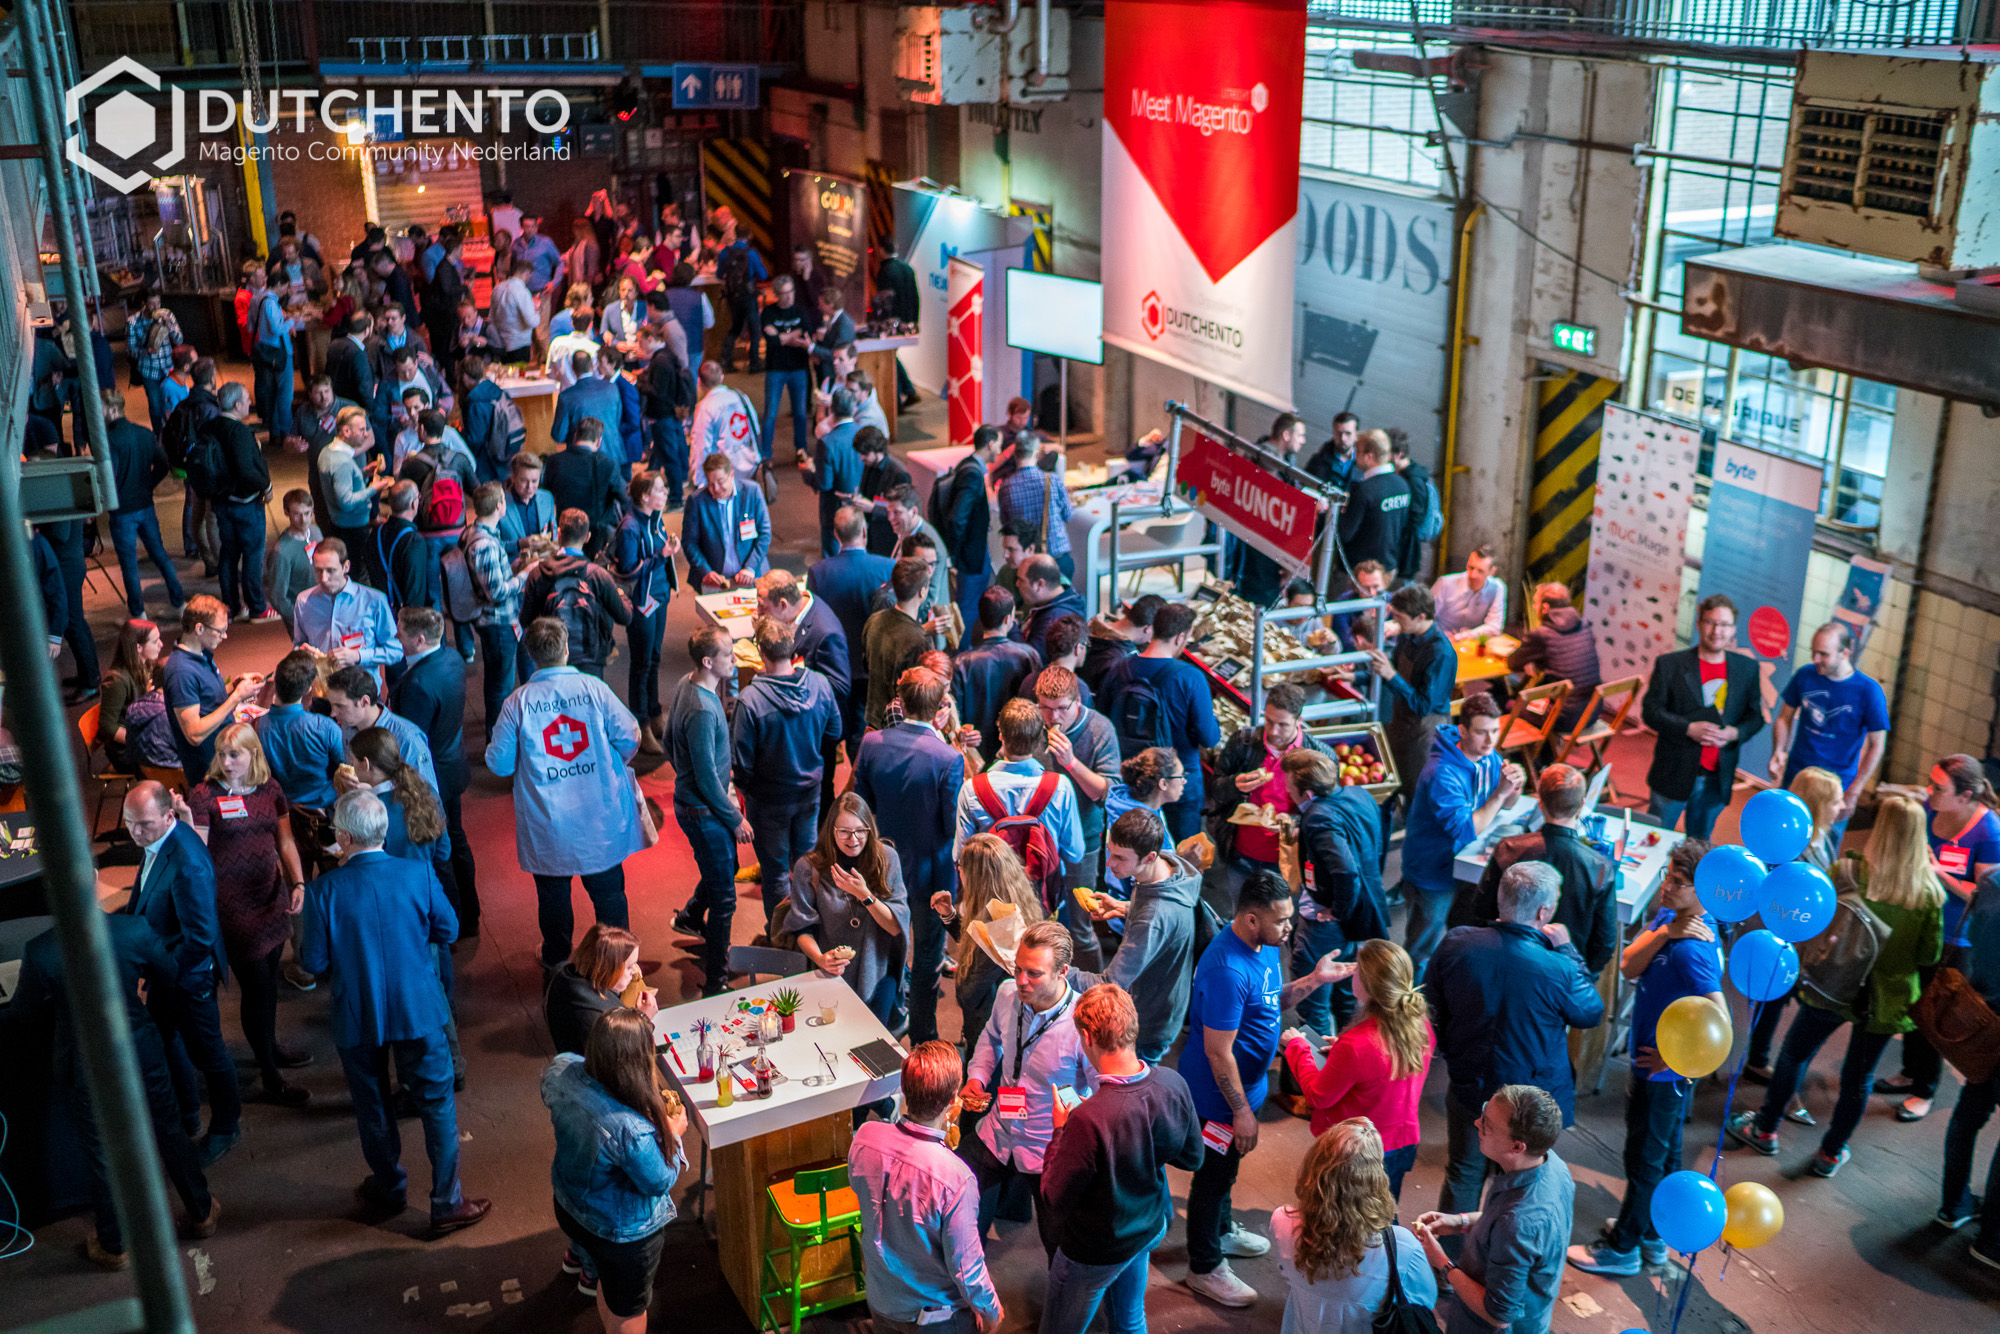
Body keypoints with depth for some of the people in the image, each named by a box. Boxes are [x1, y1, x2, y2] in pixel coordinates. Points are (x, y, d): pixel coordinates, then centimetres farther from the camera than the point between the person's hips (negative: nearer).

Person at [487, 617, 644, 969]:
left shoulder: (517, 703, -12)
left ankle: (556, 959, 36)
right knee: (608, 888, 17)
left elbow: (499, 764, -7)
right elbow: (629, 741, -6)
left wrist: (493, 745, 16)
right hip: (600, 818, 1)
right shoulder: (594, 689, -11)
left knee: (553, 893, 19)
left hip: (547, 823, 0)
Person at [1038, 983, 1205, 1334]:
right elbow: (1192, 1157, -1)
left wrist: (1059, 1131, -14)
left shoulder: (1088, 1120, -39)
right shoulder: (1174, 1085, -20)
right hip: (1152, 1227, 6)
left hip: (1095, 1251, -5)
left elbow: (1054, 1203, -25)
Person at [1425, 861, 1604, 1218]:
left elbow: (1432, 1010, -3)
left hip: (1468, 1089, 3)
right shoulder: (1557, 970, -29)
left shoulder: (1456, 943, -18)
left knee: (1463, 1175, 25)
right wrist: (1567, 952, -2)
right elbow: (1592, 1013, -7)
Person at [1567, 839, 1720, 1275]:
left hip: (1666, 1073, -9)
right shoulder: (1667, 916, -3)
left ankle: (1623, 1247, 26)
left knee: (1645, 1158, 9)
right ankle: (1653, 1235, 42)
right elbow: (1629, 968, -8)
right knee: (1664, 1152, 24)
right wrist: (1662, 933, -24)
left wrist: (1672, 1058, -18)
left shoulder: (1693, 949, -31)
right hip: (1653, 1062, 9)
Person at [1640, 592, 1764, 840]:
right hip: (1674, 775, -3)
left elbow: (1755, 716, 10)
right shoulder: (1669, 664, -5)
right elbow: (1650, 710, -7)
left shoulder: (1747, 668, 5)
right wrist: (1689, 728, -21)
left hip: (1717, 780, 3)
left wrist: (1735, 733, -11)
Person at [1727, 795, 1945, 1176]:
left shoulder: (1848, 872, -19)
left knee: (1794, 1054, 20)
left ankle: (1765, 1130, 35)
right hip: (1885, 1001, 2)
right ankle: (1830, 1154, 33)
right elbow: (1930, 955, -6)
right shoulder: (1929, 892, -13)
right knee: (1859, 1077, 19)